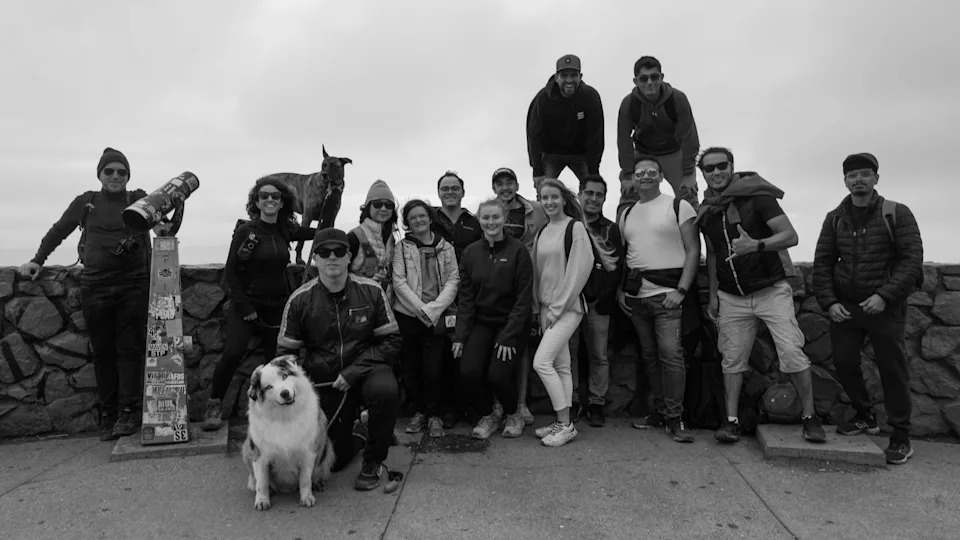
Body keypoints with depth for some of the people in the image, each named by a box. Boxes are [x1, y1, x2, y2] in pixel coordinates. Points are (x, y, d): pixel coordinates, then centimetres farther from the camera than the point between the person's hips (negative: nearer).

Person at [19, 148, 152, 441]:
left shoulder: (139, 200, 7)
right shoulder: (86, 202, 10)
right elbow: (58, 231, 14)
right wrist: (37, 260, 9)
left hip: (133, 286, -2)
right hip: (95, 287, 2)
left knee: (130, 349, -2)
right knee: (103, 352, 6)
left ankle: (129, 412, 3)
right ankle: (108, 416, 13)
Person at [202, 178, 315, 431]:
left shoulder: (285, 230, 3)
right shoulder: (245, 230, -8)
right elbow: (230, 271, -8)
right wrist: (245, 307, -12)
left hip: (277, 306, 4)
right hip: (246, 303, -4)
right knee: (234, 352, -19)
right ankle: (214, 404, 2)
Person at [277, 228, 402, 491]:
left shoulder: (371, 290, -7)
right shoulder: (300, 299, -6)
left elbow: (391, 340, -5)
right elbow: (285, 352, 3)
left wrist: (353, 372, -15)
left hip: (367, 368, -1)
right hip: (324, 380, 1)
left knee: (385, 390, -35)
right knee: (334, 459, -3)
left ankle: (373, 461, -9)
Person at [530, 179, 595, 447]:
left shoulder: (575, 227, -8)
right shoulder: (542, 233, 12)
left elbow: (579, 270, -13)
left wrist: (557, 307, -13)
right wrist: (538, 308, 9)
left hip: (568, 306, -6)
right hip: (547, 308, 7)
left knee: (541, 361, -14)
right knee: (560, 366, 10)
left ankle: (566, 424, -3)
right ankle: (562, 422, 18)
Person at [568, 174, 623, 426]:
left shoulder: (611, 229, 8)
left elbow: (617, 267, 2)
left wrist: (604, 295, -10)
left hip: (598, 302, 0)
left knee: (599, 356, 4)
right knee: (568, 354, 4)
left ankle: (596, 403, 15)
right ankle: (571, 402, 15)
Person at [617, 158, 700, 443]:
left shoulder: (679, 206, -1)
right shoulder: (626, 214, 15)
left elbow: (693, 250, -5)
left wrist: (681, 290, -14)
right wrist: (620, 290, 10)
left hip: (667, 294, -5)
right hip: (636, 296, 5)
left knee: (671, 354, -9)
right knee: (649, 355, 9)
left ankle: (675, 417, 0)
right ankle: (659, 411, 19)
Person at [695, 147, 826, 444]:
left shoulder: (757, 197, -9)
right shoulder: (706, 211, 6)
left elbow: (790, 236, -14)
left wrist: (756, 245, -32)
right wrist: (712, 294, 14)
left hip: (771, 291, -4)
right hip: (731, 297, 4)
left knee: (792, 353, -9)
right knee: (732, 360, 3)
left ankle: (810, 417, 8)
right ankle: (731, 420, 11)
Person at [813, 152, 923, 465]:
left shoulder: (897, 214, -3)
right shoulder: (834, 219, 6)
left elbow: (912, 260, -9)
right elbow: (822, 263, 5)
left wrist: (884, 296, -20)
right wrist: (829, 302, -7)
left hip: (885, 307, -3)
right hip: (844, 307, 3)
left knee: (892, 369, 2)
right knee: (844, 362, 6)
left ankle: (901, 436, 17)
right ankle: (864, 416, 29)